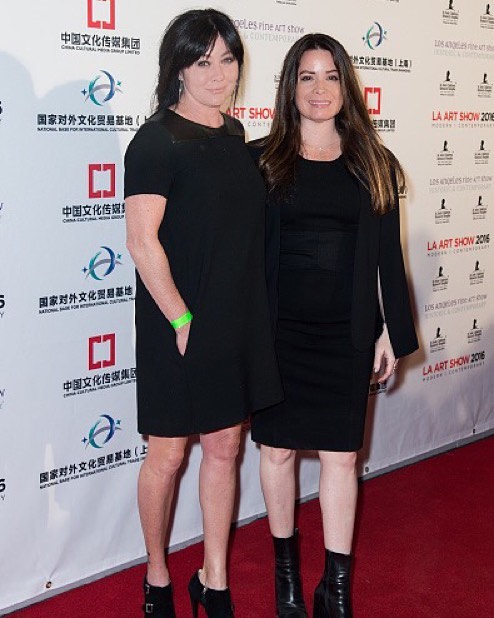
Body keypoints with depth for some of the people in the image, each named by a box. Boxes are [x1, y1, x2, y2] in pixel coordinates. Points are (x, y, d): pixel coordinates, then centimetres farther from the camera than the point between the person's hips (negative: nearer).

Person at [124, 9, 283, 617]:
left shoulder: (235, 135, 9)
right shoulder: (157, 140, -12)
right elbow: (142, 240, -18)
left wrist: (250, 316, 11)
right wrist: (182, 319, -16)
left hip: (239, 323, 6)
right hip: (180, 327, -6)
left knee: (224, 447, 12)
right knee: (167, 453, 7)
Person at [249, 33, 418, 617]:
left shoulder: (373, 164, 5)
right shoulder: (261, 160, 0)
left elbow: (386, 254, 7)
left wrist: (392, 330, 4)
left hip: (346, 334, 1)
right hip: (278, 329, -1)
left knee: (341, 455, 4)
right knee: (278, 448, 9)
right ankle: (285, 565, 29)